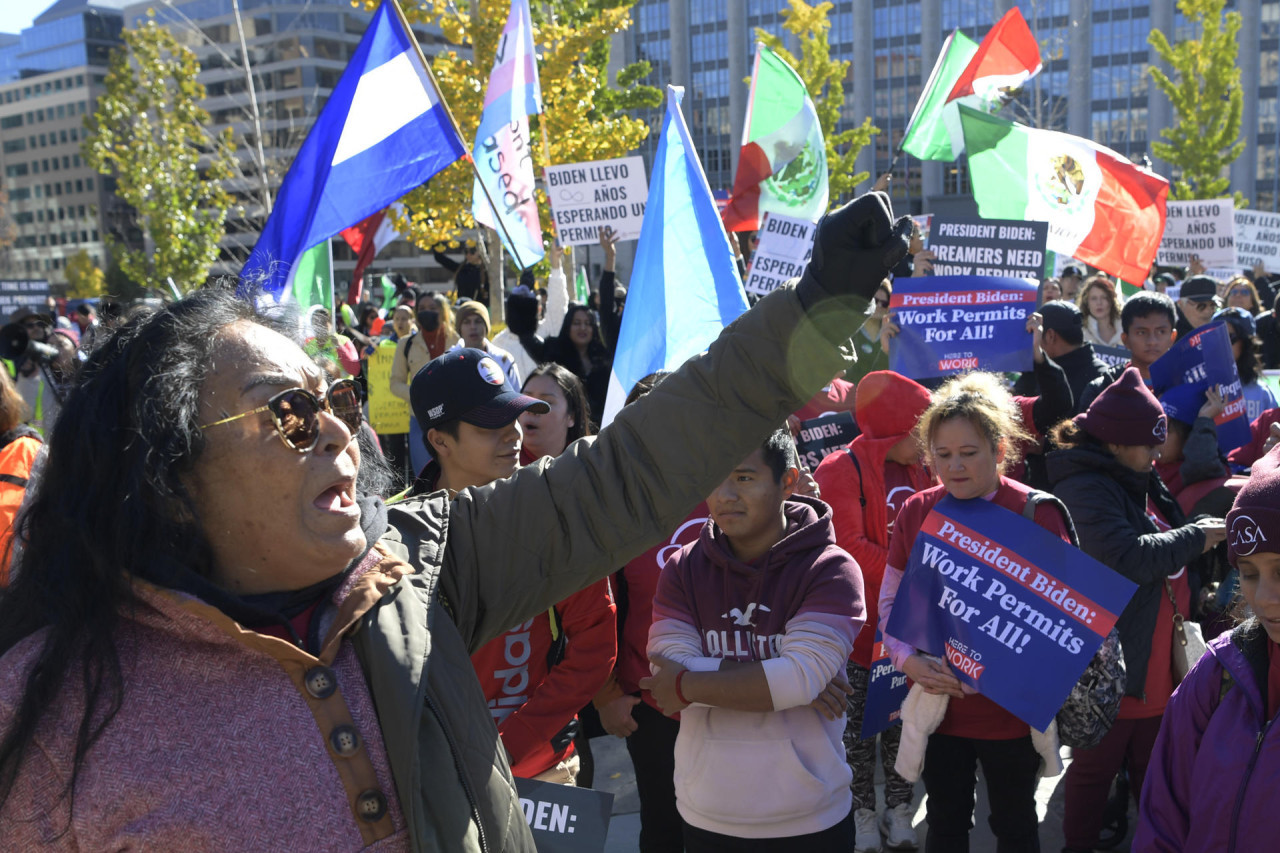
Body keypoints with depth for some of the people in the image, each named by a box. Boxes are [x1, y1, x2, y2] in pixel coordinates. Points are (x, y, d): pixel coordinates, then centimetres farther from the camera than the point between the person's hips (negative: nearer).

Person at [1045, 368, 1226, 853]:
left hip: (1157, 663, 9)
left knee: (1152, 766, 22)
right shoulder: (1084, 488, -19)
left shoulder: (1142, 483, 12)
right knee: (1096, 766, 8)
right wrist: (1197, 538, -17)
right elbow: (1125, 558, -29)